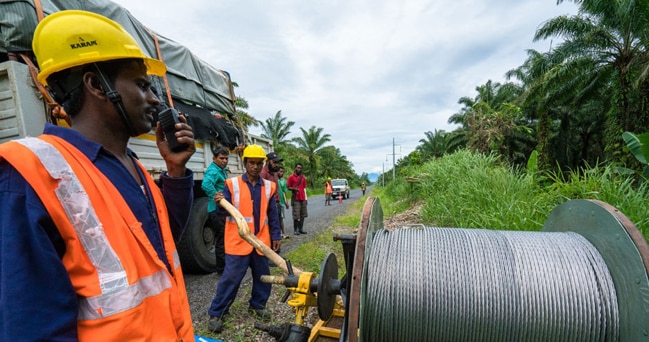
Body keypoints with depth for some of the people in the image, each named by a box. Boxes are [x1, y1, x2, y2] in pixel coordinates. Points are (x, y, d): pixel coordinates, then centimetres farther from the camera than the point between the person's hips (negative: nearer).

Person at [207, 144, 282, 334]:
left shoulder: (268, 186, 3)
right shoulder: (232, 184, -5)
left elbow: (272, 214, 8)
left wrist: (276, 236, 7)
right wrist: (220, 203, -27)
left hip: (261, 241, 4)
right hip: (238, 241, -3)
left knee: (263, 276, 15)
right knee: (230, 278, 2)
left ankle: (257, 305, 36)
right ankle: (216, 313, 19)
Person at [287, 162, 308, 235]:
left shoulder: (303, 177, 13)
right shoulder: (291, 177, -2)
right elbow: (288, 187, 0)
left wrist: (305, 198, 12)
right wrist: (293, 189, -20)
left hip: (303, 199, 5)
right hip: (296, 199, -5)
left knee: (303, 215, 7)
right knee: (296, 215, -4)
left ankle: (301, 229, 17)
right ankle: (295, 230, 6)